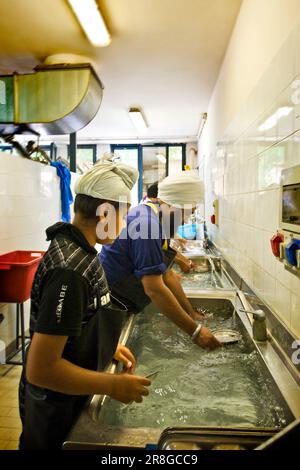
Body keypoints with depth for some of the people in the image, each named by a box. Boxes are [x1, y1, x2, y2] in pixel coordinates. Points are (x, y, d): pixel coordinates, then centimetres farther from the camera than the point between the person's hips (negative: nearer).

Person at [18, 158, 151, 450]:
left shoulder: (72, 247, -3)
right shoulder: (70, 269, -32)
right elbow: (41, 369, -31)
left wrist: (108, 346, 6)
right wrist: (113, 385, -22)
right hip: (55, 412, -8)